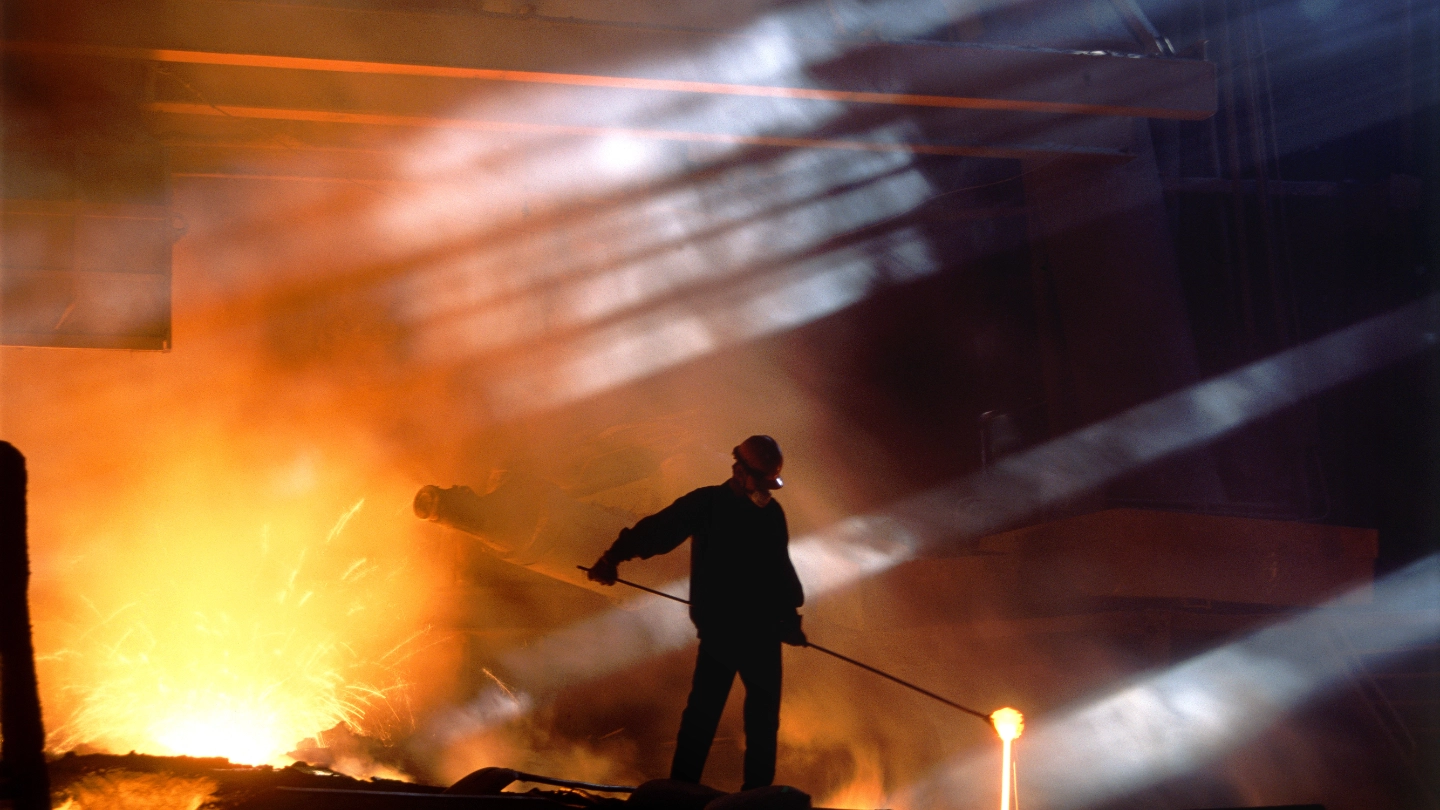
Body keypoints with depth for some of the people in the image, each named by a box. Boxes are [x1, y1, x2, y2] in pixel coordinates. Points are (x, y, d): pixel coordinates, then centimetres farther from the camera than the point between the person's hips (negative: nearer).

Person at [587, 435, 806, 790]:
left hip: (763, 634, 4)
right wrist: (615, 556, -26)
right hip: (719, 631, -4)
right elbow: (657, 529, -14)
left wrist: (789, 616, 15)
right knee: (703, 711, -6)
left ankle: (758, 792, 22)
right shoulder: (706, 504, -5)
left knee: (764, 715, 10)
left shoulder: (772, 513, 8)